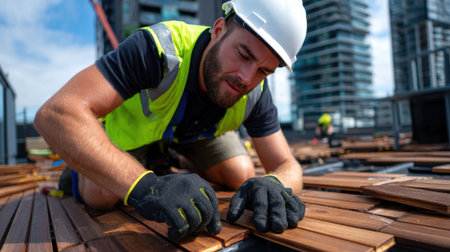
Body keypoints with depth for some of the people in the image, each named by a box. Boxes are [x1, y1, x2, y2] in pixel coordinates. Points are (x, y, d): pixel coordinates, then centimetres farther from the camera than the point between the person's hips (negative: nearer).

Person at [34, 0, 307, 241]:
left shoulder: (255, 94, -28)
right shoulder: (158, 49, -42)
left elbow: (288, 167, -24)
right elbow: (55, 113, -49)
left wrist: (274, 184, -50)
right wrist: (143, 185, -62)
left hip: (196, 130, 4)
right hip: (132, 120, -3)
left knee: (242, 177, -8)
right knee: (100, 196, -19)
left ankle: (176, 160, 21)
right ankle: (78, 172, 20)